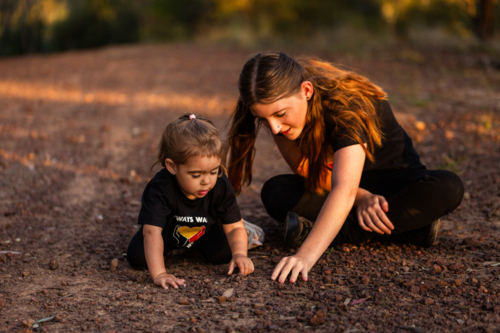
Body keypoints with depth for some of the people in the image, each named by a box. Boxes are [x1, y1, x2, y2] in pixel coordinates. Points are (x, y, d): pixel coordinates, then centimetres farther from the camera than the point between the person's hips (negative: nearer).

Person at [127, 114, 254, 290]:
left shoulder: (221, 186, -33)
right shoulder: (161, 189, -43)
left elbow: (235, 227, -26)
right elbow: (152, 231, -49)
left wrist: (239, 254, -47)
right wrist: (159, 274, -60)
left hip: (204, 230, 2)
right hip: (168, 230, -1)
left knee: (223, 255, -20)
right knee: (137, 258, -18)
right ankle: (171, 246, 16)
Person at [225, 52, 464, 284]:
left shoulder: (347, 104, -34)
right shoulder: (277, 114, -17)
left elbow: (345, 188, -47)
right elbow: (311, 174, -12)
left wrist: (305, 256, -59)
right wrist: (362, 198, -31)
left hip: (394, 180, -4)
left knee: (448, 188, -35)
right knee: (275, 193, -25)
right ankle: (405, 227, -21)